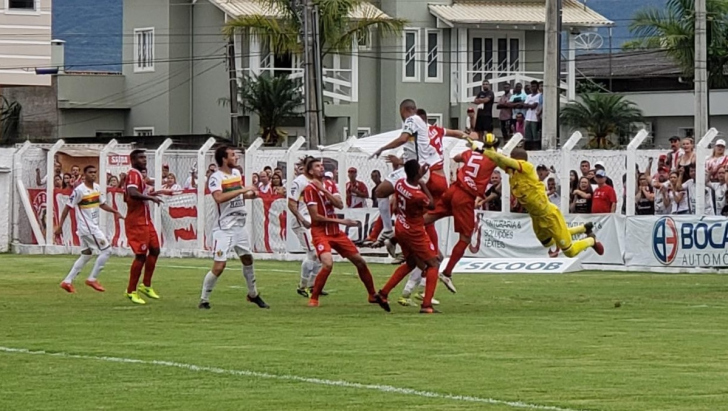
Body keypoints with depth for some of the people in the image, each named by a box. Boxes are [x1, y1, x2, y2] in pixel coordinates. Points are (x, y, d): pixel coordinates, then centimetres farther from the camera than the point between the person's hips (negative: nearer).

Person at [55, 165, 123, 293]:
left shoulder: (97, 188, 7)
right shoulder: (79, 190, -16)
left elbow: (102, 204, 19)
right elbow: (67, 207, -13)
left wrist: (115, 212, 4)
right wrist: (60, 226, -14)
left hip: (93, 226, 9)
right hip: (86, 227, -9)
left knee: (86, 255, 14)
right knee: (106, 250, -8)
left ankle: (67, 281, 18)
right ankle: (92, 279, -1)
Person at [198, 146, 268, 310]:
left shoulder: (237, 173, 10)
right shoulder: (216, 177, -15)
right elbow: (219, 198, -33)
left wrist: (250, 194, 5)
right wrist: (243, 190, -31)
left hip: (240, 226, 8)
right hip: (224, 228, -8)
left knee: (248, 259, 17)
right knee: (219, 266, -11)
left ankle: (253, 294, 35)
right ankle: (204, 300, 1)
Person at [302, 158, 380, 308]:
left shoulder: (330, 185, 10)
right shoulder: (310, 189, -10)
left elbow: (340, 205, -5)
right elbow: (315, 216, -14)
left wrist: (324, 190, -16)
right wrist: (341, 221, -13)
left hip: (335, 232, 7)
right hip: (320, 232, -7)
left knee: (360, 261, 8)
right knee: (328, 263, -29)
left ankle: (373, 295, 24)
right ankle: (313, 299, -15)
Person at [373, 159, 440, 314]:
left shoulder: (399, 184, -9)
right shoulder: (417, 195, -29)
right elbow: (431, 205, -8)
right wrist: (424, 186, -3)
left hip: (400, 230, 8)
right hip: (415, 233, -8)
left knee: (410, 263, 25)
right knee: (433, 265, 3)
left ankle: (383, 293, 22)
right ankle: (426, 305, -6)